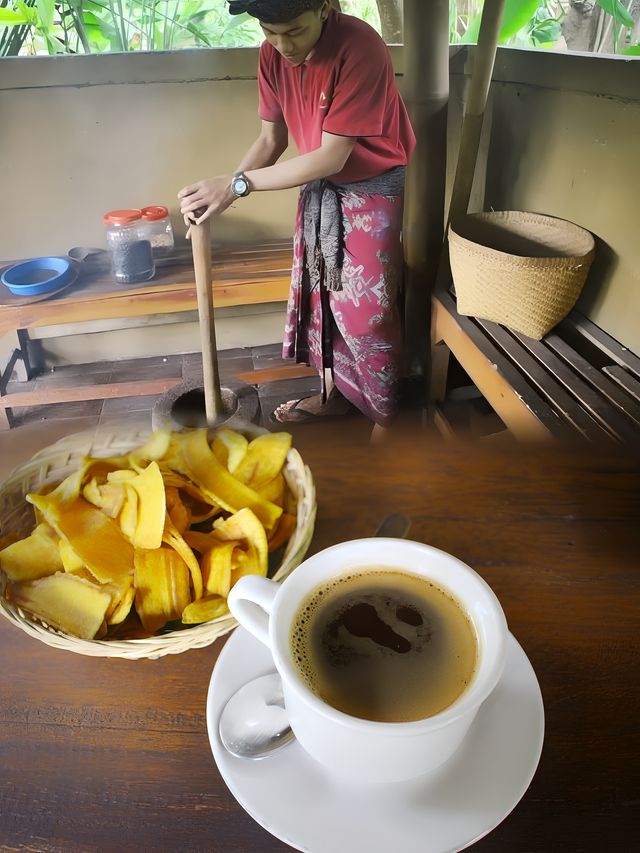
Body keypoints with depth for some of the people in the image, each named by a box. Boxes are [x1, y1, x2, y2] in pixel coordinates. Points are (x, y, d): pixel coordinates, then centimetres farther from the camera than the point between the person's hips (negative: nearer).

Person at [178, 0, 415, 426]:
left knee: (366, 309, -4)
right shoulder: (273, 54, -6)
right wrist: (222, 189, -13)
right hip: (320, 188, 7)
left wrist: (238, 184, -26)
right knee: (320, 294, 12)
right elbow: (272, 140, 2)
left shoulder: (359, 46, -26)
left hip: (375, 192, -6)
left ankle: (387, 416, 15)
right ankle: (334, 392, 31)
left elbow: (331, 156, -28)